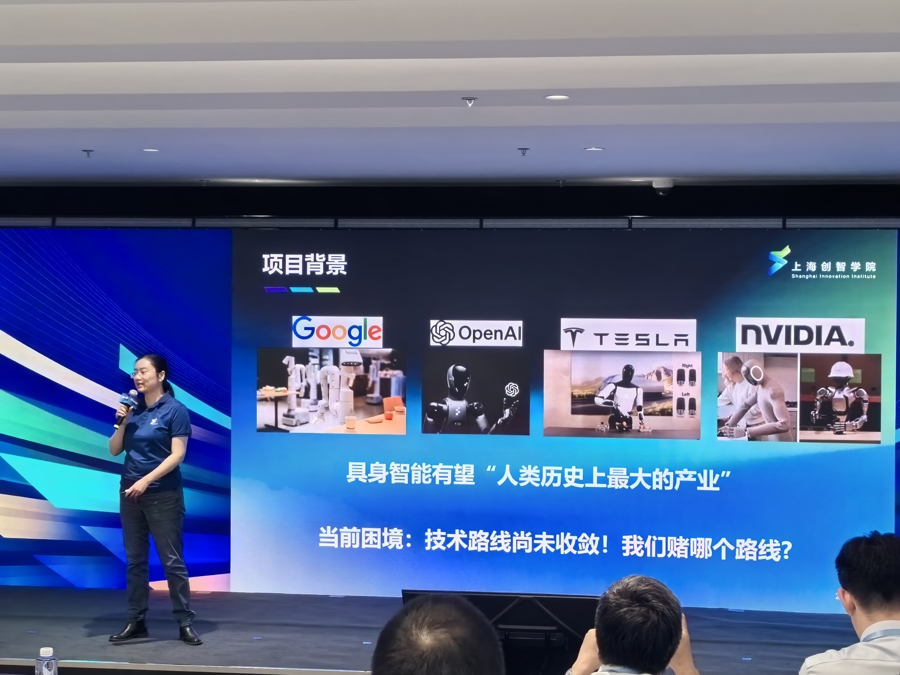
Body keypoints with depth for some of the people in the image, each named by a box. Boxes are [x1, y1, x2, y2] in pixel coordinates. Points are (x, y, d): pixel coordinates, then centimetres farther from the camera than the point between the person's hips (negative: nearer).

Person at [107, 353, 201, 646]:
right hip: (130, 493, 6)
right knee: (135, 559, 9)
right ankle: (136, 621, 15)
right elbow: (115, 450, 10)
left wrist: (146, 480, -19)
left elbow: (177, 455, -13)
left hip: (163, 495, -6)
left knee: (172, 560, -3)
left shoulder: (175, 410, -8)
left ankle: (185, 623, 2)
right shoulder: (133, 409, 8)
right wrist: (122, 422, -6)